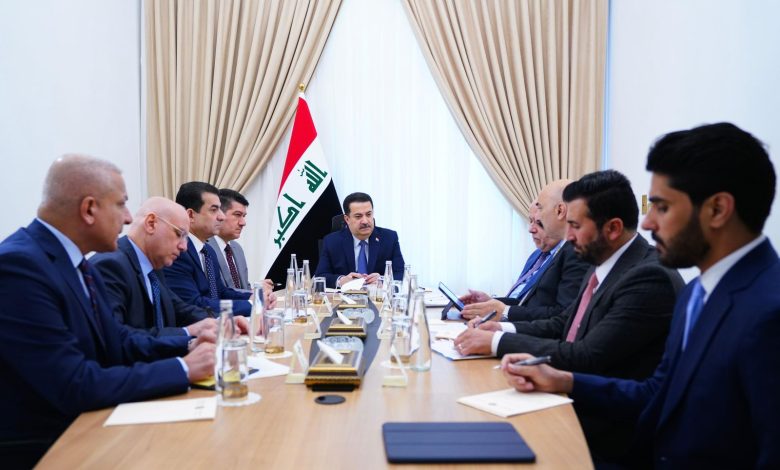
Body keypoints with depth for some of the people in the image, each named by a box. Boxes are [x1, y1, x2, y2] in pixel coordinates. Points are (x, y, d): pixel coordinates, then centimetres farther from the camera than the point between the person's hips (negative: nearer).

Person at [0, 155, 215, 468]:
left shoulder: (76, 262, 4)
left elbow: (117, 343, 9)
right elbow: (75, 386, -26)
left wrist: (188, 345, -5)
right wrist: (182, 368, -20)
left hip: (81, 429, 8)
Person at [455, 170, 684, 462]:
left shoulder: (650, 278, -23)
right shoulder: (602, 263, 5)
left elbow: (585, 358, -26)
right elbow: (561, 325, 12)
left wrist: (497, 342, -21)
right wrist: (505, 329, -5)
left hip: (606, 424, -7)